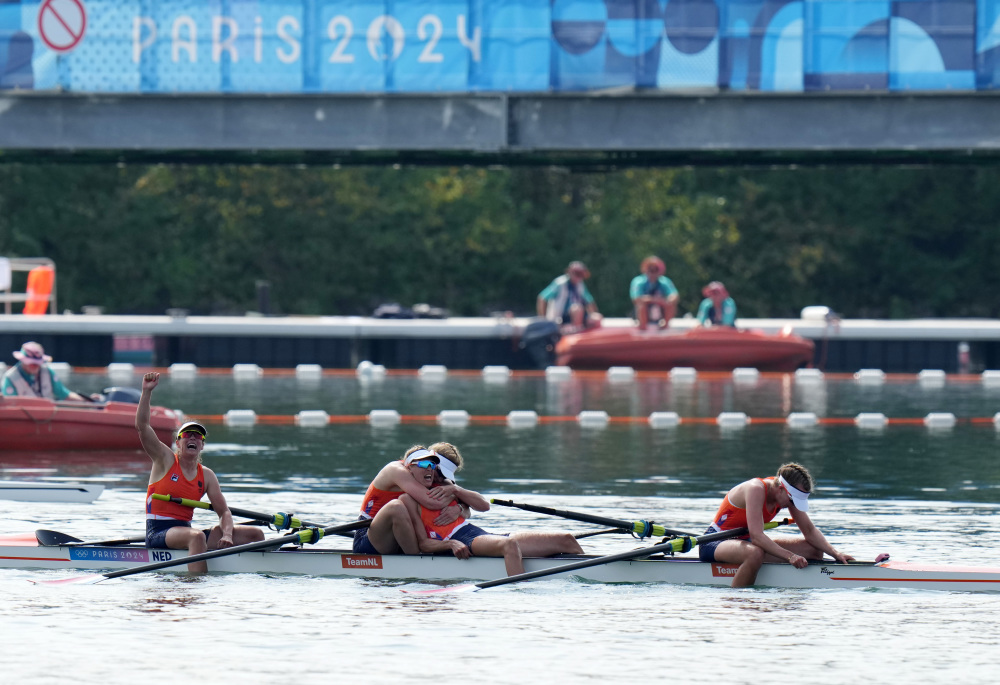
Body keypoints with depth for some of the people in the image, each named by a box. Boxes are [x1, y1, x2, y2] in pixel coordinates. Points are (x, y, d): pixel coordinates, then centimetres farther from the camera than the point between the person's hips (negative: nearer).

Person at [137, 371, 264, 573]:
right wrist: (147, 391, -19)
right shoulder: (165, 460, 1)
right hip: (158, 533, -6)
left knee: (254, 534, -4)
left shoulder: (207, 475, 12)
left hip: (184, 530, 6)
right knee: (196, 536, -41)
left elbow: (223, 511, 8)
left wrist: (227, 535, -13)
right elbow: (142, 426, -10)